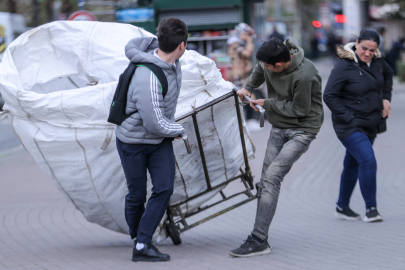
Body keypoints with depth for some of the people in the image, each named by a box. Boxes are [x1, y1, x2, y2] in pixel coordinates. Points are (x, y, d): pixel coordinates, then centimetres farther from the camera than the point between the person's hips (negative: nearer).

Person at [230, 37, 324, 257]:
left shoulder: (304, 76, -30)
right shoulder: (268, 62, -7)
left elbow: (299, 109, -20)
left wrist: (267, 104, -12)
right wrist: (248, 87, 7)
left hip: (302, 130, -8)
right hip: (279, 128, 8)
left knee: (272, 175, -20)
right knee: (266, 181, 5)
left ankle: (258, 240, -20)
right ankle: (260, 239, 18)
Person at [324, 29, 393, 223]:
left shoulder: (377, 61, 2)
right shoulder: (344, 66, -18)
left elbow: (387, 74, 26)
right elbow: (329, 95, -17)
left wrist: (386, 98, 14)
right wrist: (348, 118, -20)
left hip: (370, 125, 7)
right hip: (350, 125, -7)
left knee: (352, 165, 15)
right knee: (368, 161, -19)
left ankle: (342, 207, 28)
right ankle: (371, 208, -9)